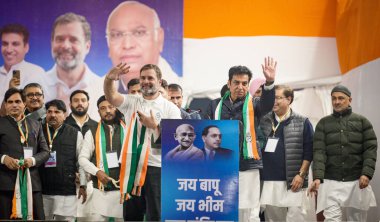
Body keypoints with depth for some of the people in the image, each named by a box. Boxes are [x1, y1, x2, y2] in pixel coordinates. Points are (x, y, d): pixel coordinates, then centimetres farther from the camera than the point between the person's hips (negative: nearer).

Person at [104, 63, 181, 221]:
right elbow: (111, 97, -10)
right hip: (130, 166, 3)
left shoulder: (170, 108, 3)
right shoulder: (131, 102, 10)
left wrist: (155, 126, -14)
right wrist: (109, 79, -30)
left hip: (155, 167, -3)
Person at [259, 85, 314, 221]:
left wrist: (301, 174, -10)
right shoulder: (264, 121, 10)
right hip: (268, 181, 4)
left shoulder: (302, 123, 1)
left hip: (293, 182, -3)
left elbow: (309, 152, -2)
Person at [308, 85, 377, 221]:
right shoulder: (323, 123, 9)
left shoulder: (362, 121, 8)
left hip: (357, 182, 0)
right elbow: (319, 151, -1)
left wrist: (367, 173, -15)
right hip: (331, 182, 0)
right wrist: (317, 177, -16)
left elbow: (371, 149, 0)